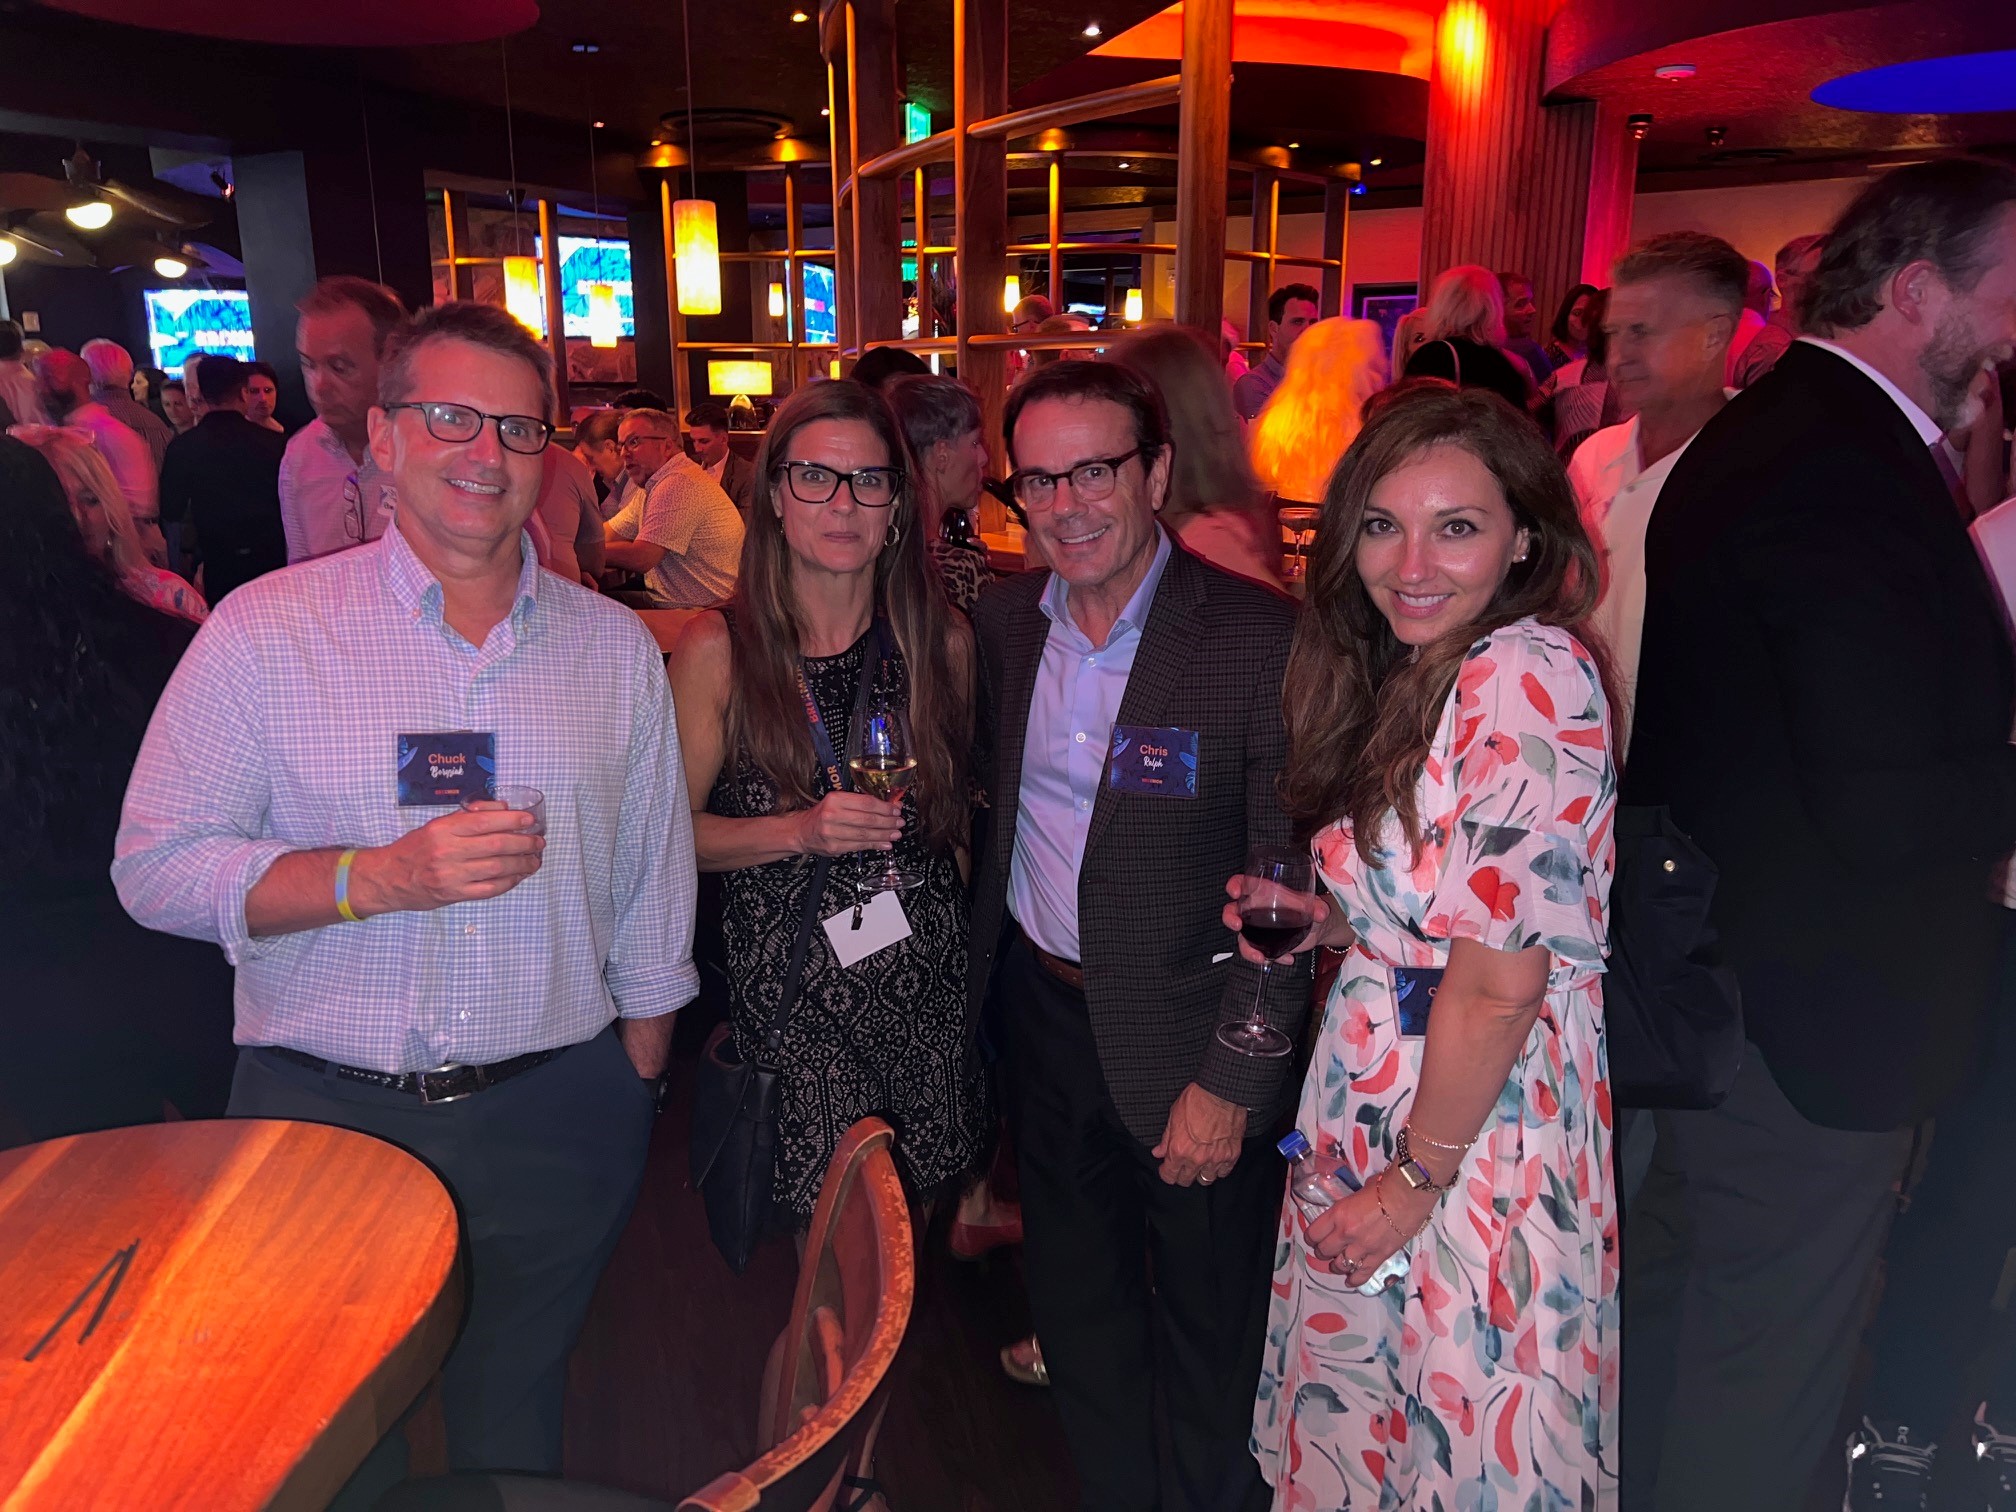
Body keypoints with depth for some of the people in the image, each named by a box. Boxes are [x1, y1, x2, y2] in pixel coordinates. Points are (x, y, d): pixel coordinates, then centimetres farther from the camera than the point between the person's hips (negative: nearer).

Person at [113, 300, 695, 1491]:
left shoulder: (616, 647, 1)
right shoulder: (267, 631, -6)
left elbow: (652, 892, 6)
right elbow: (155, 867, -8)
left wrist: (633, 1097, 8)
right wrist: (378, 878, -21)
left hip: (555, 1122, 2)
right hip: (322, 1116, -1)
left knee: (515, 1428, 21)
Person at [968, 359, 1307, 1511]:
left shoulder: (1261, 640, -18)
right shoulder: (1001, 620, -1)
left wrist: (1232, 1081, -16)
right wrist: (988, 976, 6)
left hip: (1186, 1032, -5)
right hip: (1042, 1015, 5)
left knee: (1212, 1338, 16)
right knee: (1076, 1309, 23)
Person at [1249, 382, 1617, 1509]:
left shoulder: (1527, 674, -21)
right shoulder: (1407, 678, 7)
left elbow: (1500, 980, -21)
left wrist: (1417, 1178, -13)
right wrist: (1323, 921, -2)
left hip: (1478, 1125, -8)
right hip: (1369, 1102, 8)